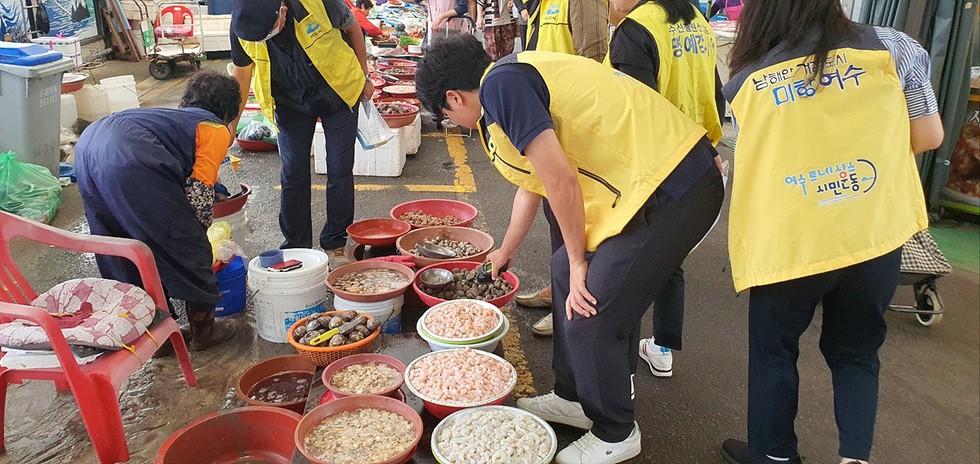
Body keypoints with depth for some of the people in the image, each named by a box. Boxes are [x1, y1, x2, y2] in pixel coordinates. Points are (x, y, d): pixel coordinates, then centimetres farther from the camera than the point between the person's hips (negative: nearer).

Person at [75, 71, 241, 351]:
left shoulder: (177, 117, 36)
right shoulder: (218, 130, 14)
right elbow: (199, 194, 2)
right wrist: (198, 233, 20)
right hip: (129, 160, -9)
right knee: (187, 246, 9)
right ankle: (203, 328, 23)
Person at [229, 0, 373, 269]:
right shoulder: (242, 27, -21)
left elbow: (352, 27, -9)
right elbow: (241, 76, -5)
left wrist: (364, 77, -2)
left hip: (338, 93, -2)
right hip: (290, 102, 2)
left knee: (340, 171, -1)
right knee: (293, 175, 1)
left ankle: (335, 245, 13)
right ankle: (296, 247, 15)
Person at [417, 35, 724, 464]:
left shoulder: (500, 84, -13)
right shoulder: (517, 75, 18)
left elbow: (560, 181, -18)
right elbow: (532, 184, 31)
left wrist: (578, 261, -3)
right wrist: (505, 252, 45)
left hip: (671, 188, -10)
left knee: (590, 316, -4)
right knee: (565, 275, 18)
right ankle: (573, 397, 34)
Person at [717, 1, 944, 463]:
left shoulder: (745, 81, -3)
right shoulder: (892, 48, -2)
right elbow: (928, 136, 7)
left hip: (787, 242, -1)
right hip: (875, 234, 1)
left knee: (773, 351, 19)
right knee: (856, 352, 22)